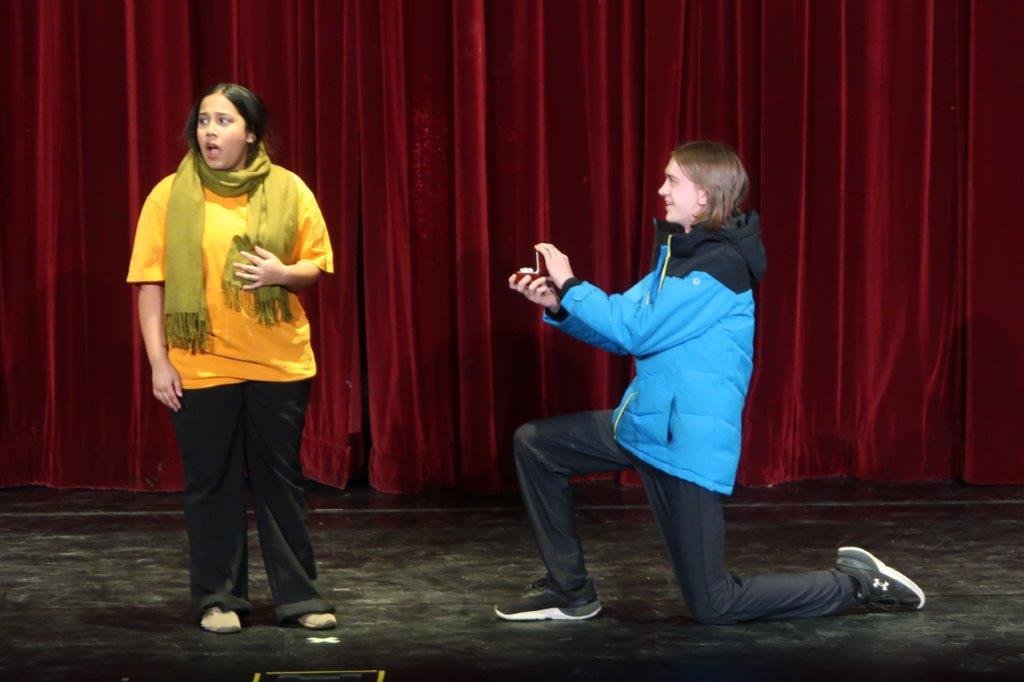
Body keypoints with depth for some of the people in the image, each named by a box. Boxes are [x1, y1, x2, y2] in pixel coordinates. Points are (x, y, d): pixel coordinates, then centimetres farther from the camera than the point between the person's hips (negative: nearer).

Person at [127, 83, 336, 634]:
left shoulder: (288, 190, 2)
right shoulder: (170, 195, -2)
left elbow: (317, 264, 7)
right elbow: (151, 283, -2)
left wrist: (283, 273, -15)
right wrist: (159, 362, -7)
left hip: (279, 364, 1)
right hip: (201, 367, -1)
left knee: (281, 480, 7)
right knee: (211, 484, 5)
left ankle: (299, 596, 15)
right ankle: (217, 599, 15)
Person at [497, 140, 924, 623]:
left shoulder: (721, 264, -19)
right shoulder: (678, 251, 9)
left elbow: (636, 331, -22)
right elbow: (622, 325, 10)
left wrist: (571, 284, -14)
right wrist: (558, 304, -3)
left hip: (690, 443, -9)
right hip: (645, 424, 9)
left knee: (713, 607, -3)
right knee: (535, 443, 9)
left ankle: (857, 584, 12)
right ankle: (569, 591, 17)